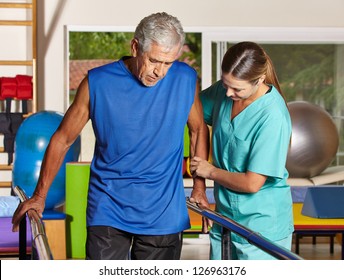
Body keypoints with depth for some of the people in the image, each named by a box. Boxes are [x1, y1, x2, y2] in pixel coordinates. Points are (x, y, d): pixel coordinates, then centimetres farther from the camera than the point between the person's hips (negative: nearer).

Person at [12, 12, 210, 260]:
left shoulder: (185, 79, -4)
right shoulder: (97, 83, -8)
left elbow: (198, 130, 13)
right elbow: (62, 139, 2)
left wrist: (200, 187, 12)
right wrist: (39, 196, 4)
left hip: (164, 212, 1)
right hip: (108, 209, -1)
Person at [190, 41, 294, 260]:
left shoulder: (272, 117, -24)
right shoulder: (223, 90, -4)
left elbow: (252, 183, -23)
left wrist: (210, 171, -7)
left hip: (262, 227, -7)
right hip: (226, 217, 7)